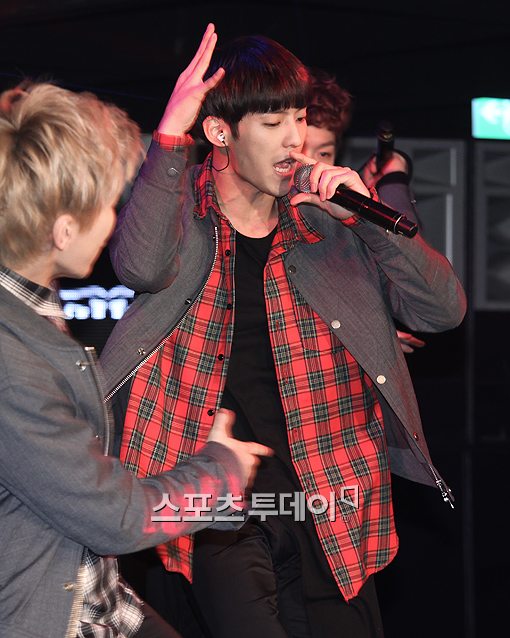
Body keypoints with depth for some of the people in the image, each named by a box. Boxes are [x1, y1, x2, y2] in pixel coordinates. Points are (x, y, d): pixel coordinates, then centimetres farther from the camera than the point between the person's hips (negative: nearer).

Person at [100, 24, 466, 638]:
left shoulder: (327, 223, 5)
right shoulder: (181, 211, 0)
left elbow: (445, 309, 0)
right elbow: (140, 266, -24)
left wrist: (368, 218, -11)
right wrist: (171, 131, -26)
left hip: (327, 501, 3)